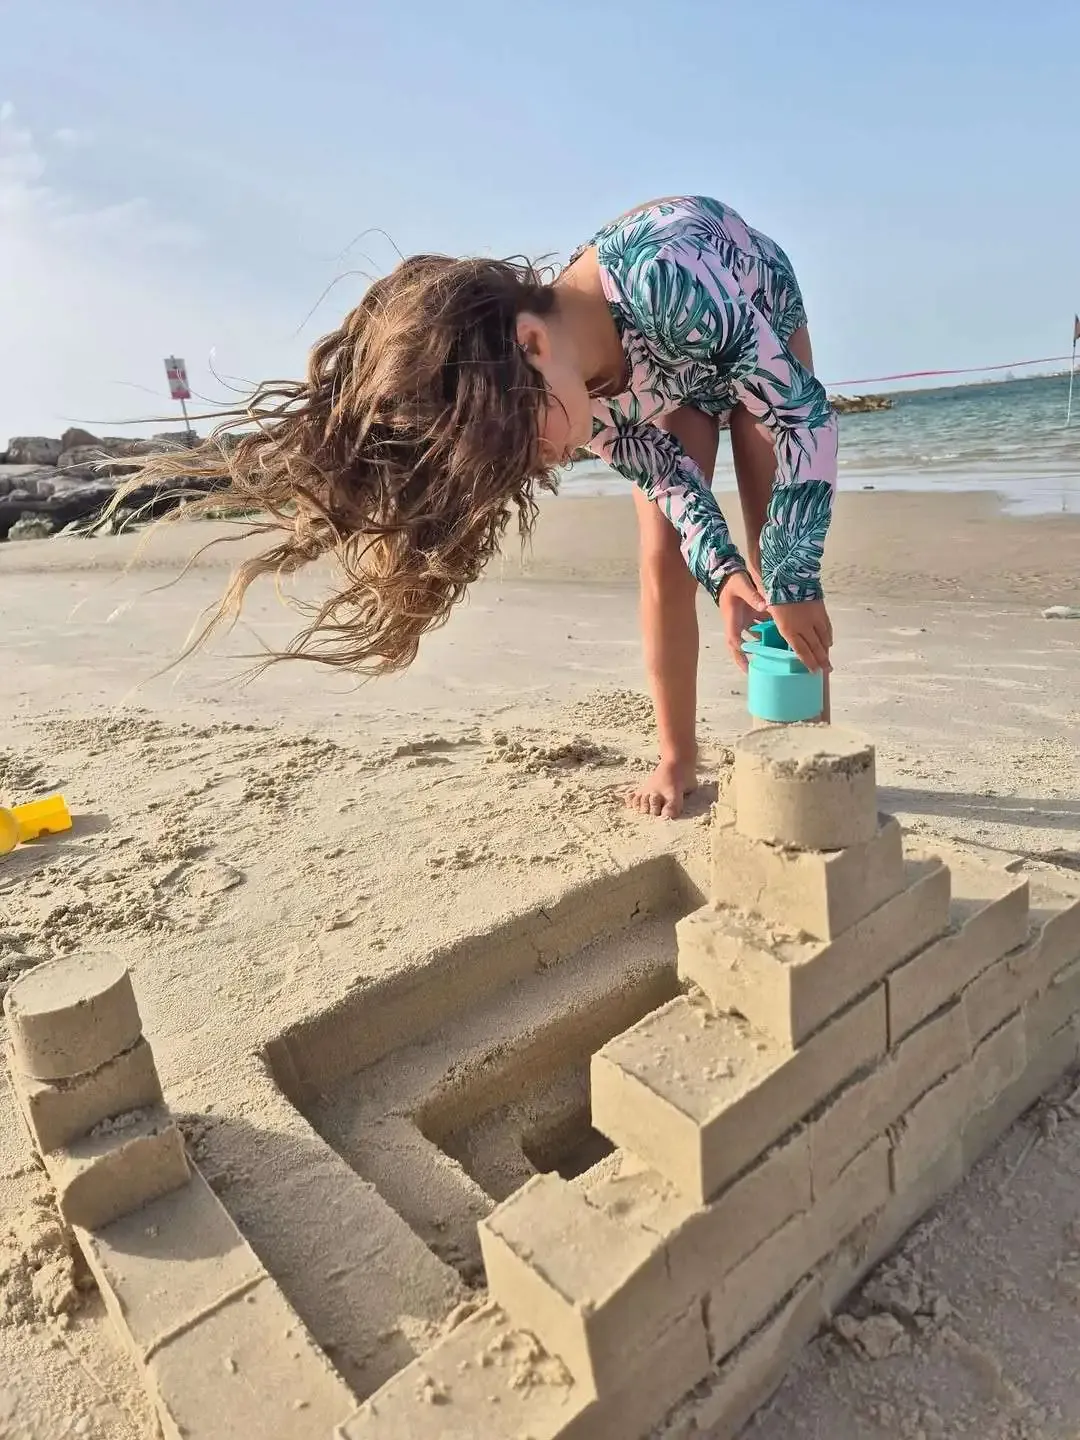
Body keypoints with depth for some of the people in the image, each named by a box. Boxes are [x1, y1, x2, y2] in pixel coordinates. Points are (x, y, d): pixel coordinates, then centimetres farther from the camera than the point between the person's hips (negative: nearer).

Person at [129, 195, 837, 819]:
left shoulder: (664, 278, -46)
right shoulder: (560, 380, -29)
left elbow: (805, 413, -38)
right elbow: (664, 475, -20)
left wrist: (790, 580, -39)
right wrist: (725, 575, -33)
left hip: (760, 319, -2)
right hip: (665, 366, 3)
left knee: (782, 566, -10)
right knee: (665, 562, -8)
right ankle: (678, 758, 5)